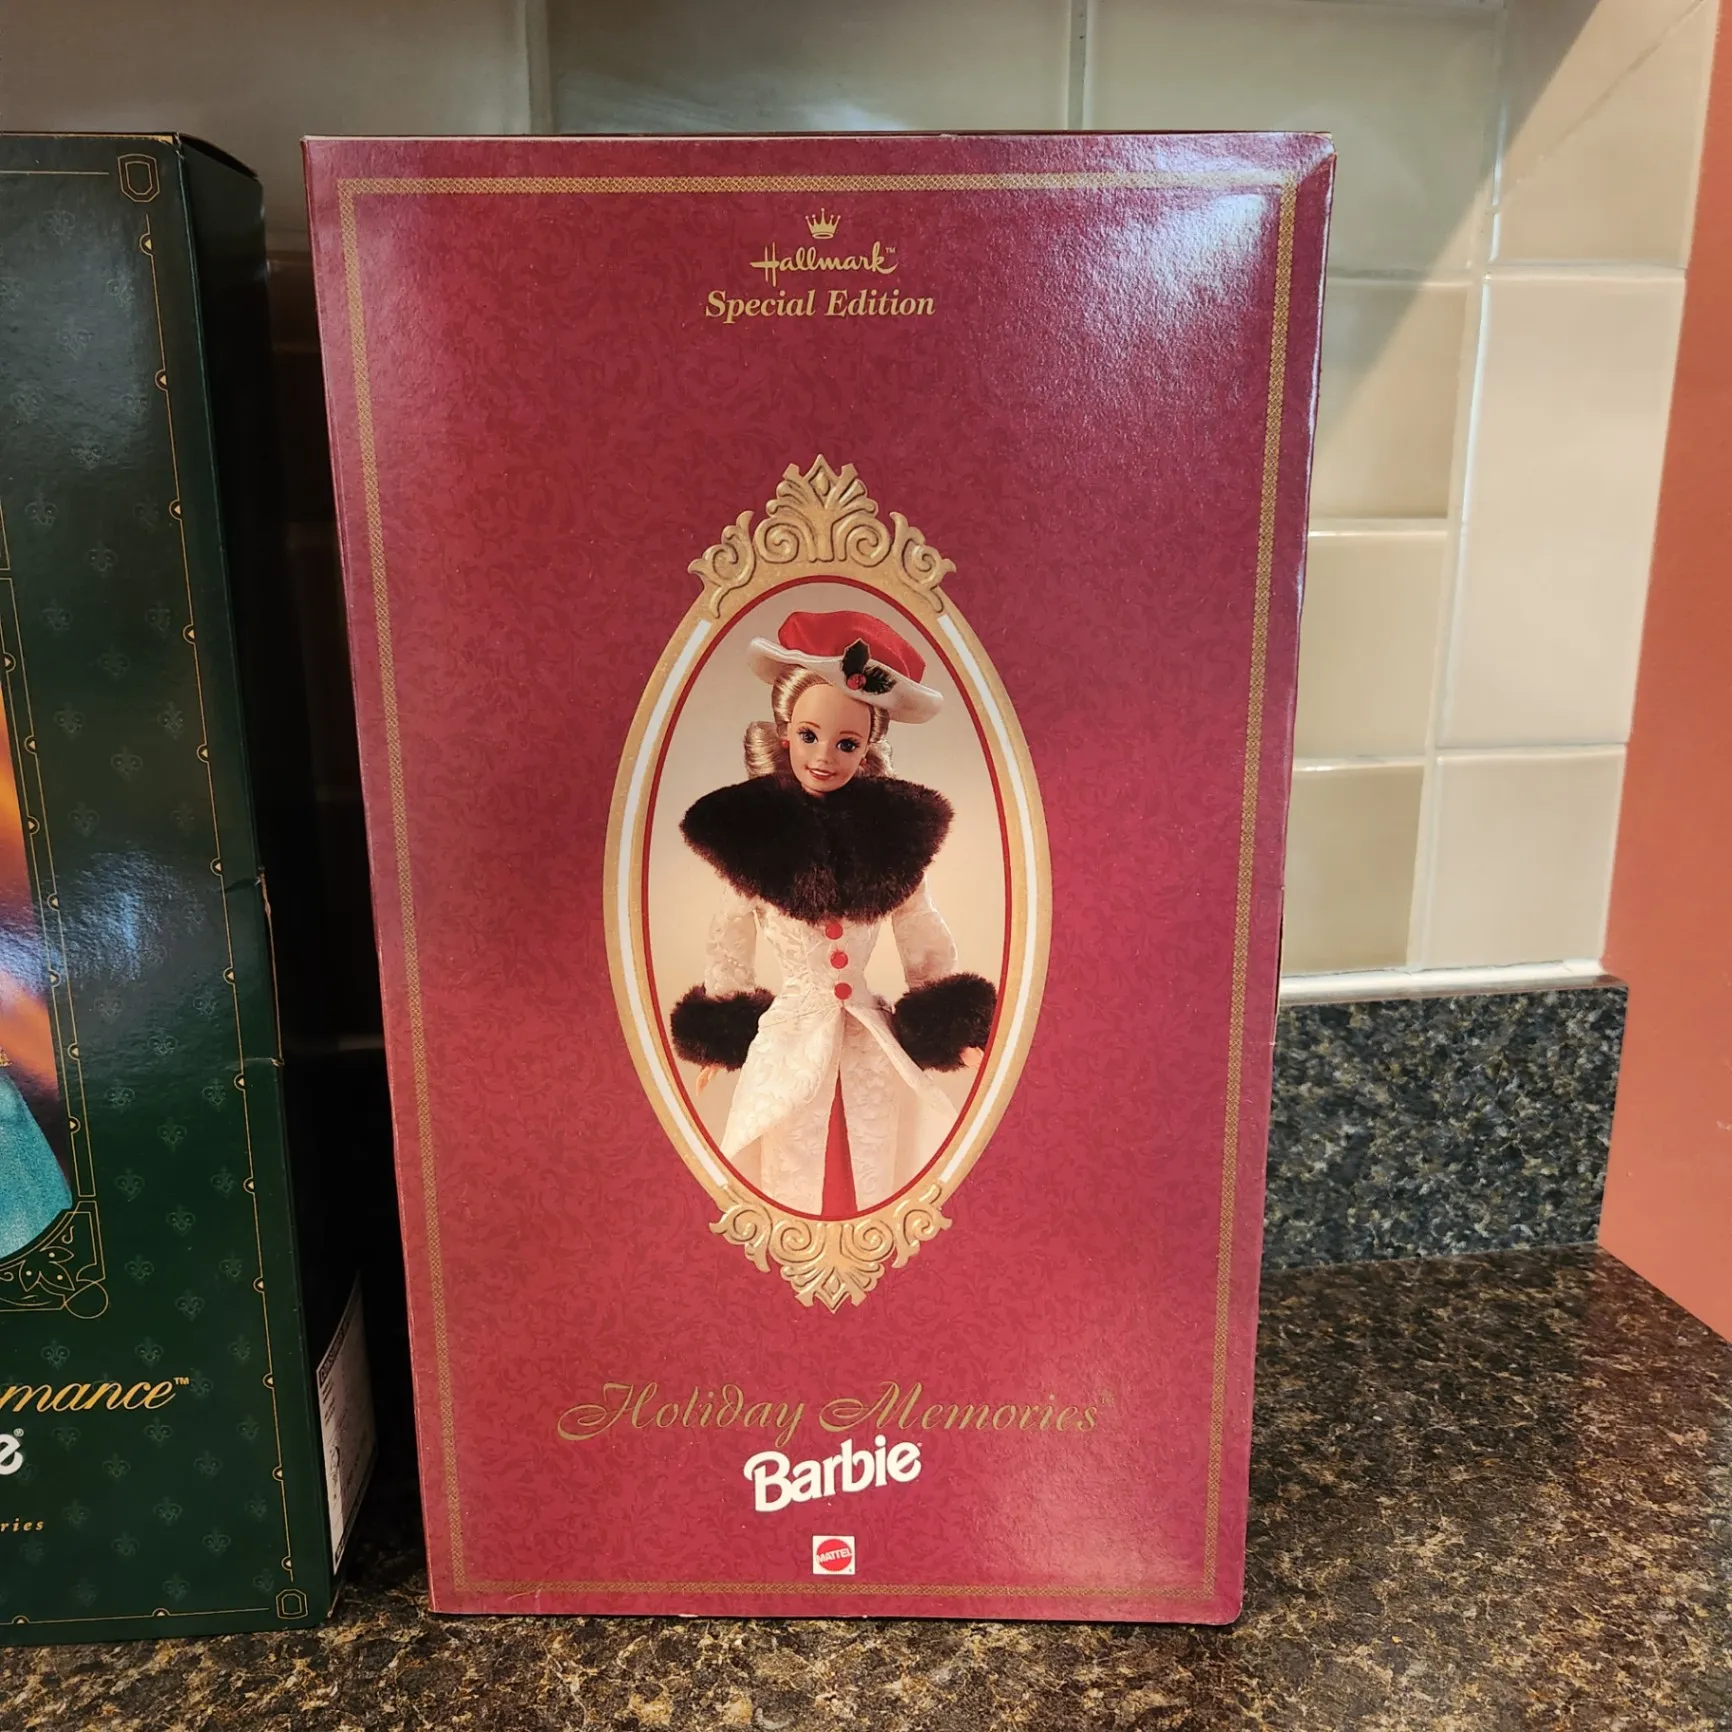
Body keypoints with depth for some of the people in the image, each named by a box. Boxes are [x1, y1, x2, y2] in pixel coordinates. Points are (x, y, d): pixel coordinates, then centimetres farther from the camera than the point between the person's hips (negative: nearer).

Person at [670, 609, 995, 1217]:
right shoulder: (751, 833, -7)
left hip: (872, 1040, 1)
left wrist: (955, 1030, 0)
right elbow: (730, 944, 4)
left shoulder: (894, 831, -5)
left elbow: (923, 941, 4)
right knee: (795, 1178, 10)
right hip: (790, 1036, -1)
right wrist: (718, 1040, 8)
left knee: (869, 1182, 13)